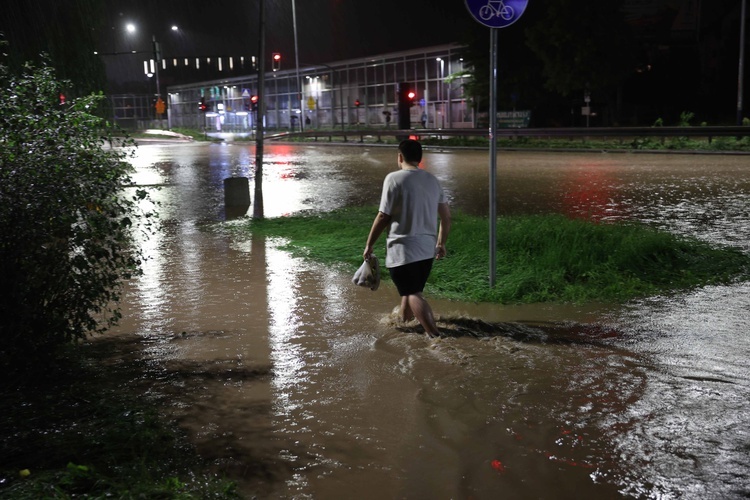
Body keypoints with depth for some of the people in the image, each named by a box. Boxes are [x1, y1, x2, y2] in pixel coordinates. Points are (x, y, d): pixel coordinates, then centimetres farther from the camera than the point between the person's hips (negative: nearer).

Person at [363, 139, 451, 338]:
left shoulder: (394, 178, -11)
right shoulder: (432, 180, 9)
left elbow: (383, 217, -13)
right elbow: (446, 215, 12)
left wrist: (369, 245, -2)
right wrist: (441, 243, 24)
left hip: (402, 249, -7)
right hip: (427, 248, 7)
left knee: (413, 294, -5)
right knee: (410, 290, 23)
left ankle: (435, 335, -15)